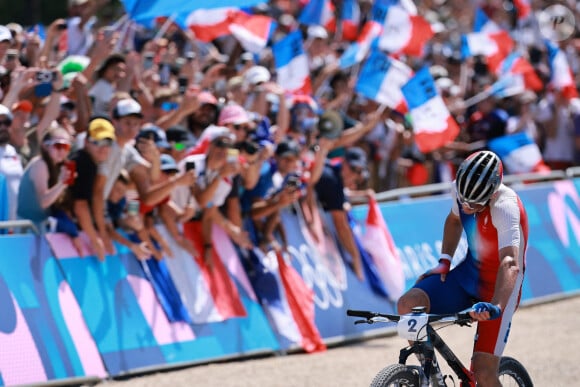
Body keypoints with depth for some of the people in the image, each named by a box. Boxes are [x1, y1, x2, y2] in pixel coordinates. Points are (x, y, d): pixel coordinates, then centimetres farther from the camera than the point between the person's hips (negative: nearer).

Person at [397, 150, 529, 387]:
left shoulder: (505, 207, -29)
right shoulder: (461, 190, -10)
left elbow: (510, 264, -42)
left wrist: (495, 307, -57)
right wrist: (444, 261, 4)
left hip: (498, 287, -6)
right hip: (469, 273, 6)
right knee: (408, 304, -21)